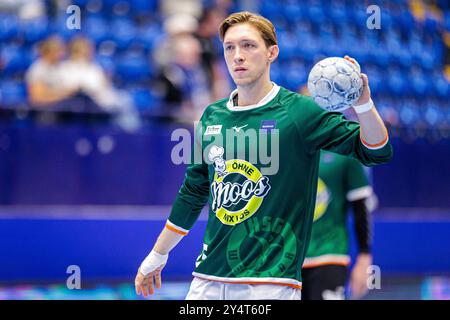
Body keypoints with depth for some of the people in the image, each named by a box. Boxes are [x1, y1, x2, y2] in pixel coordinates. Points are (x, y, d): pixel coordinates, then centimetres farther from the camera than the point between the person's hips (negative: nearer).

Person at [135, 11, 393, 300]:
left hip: (271, 281, -5)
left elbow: (377, 152, -11)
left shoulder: (298, 111, -6)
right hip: (208, 280, 5)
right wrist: (157, 257, 24)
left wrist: (364, 103, -29)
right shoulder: (212, 116, 9)